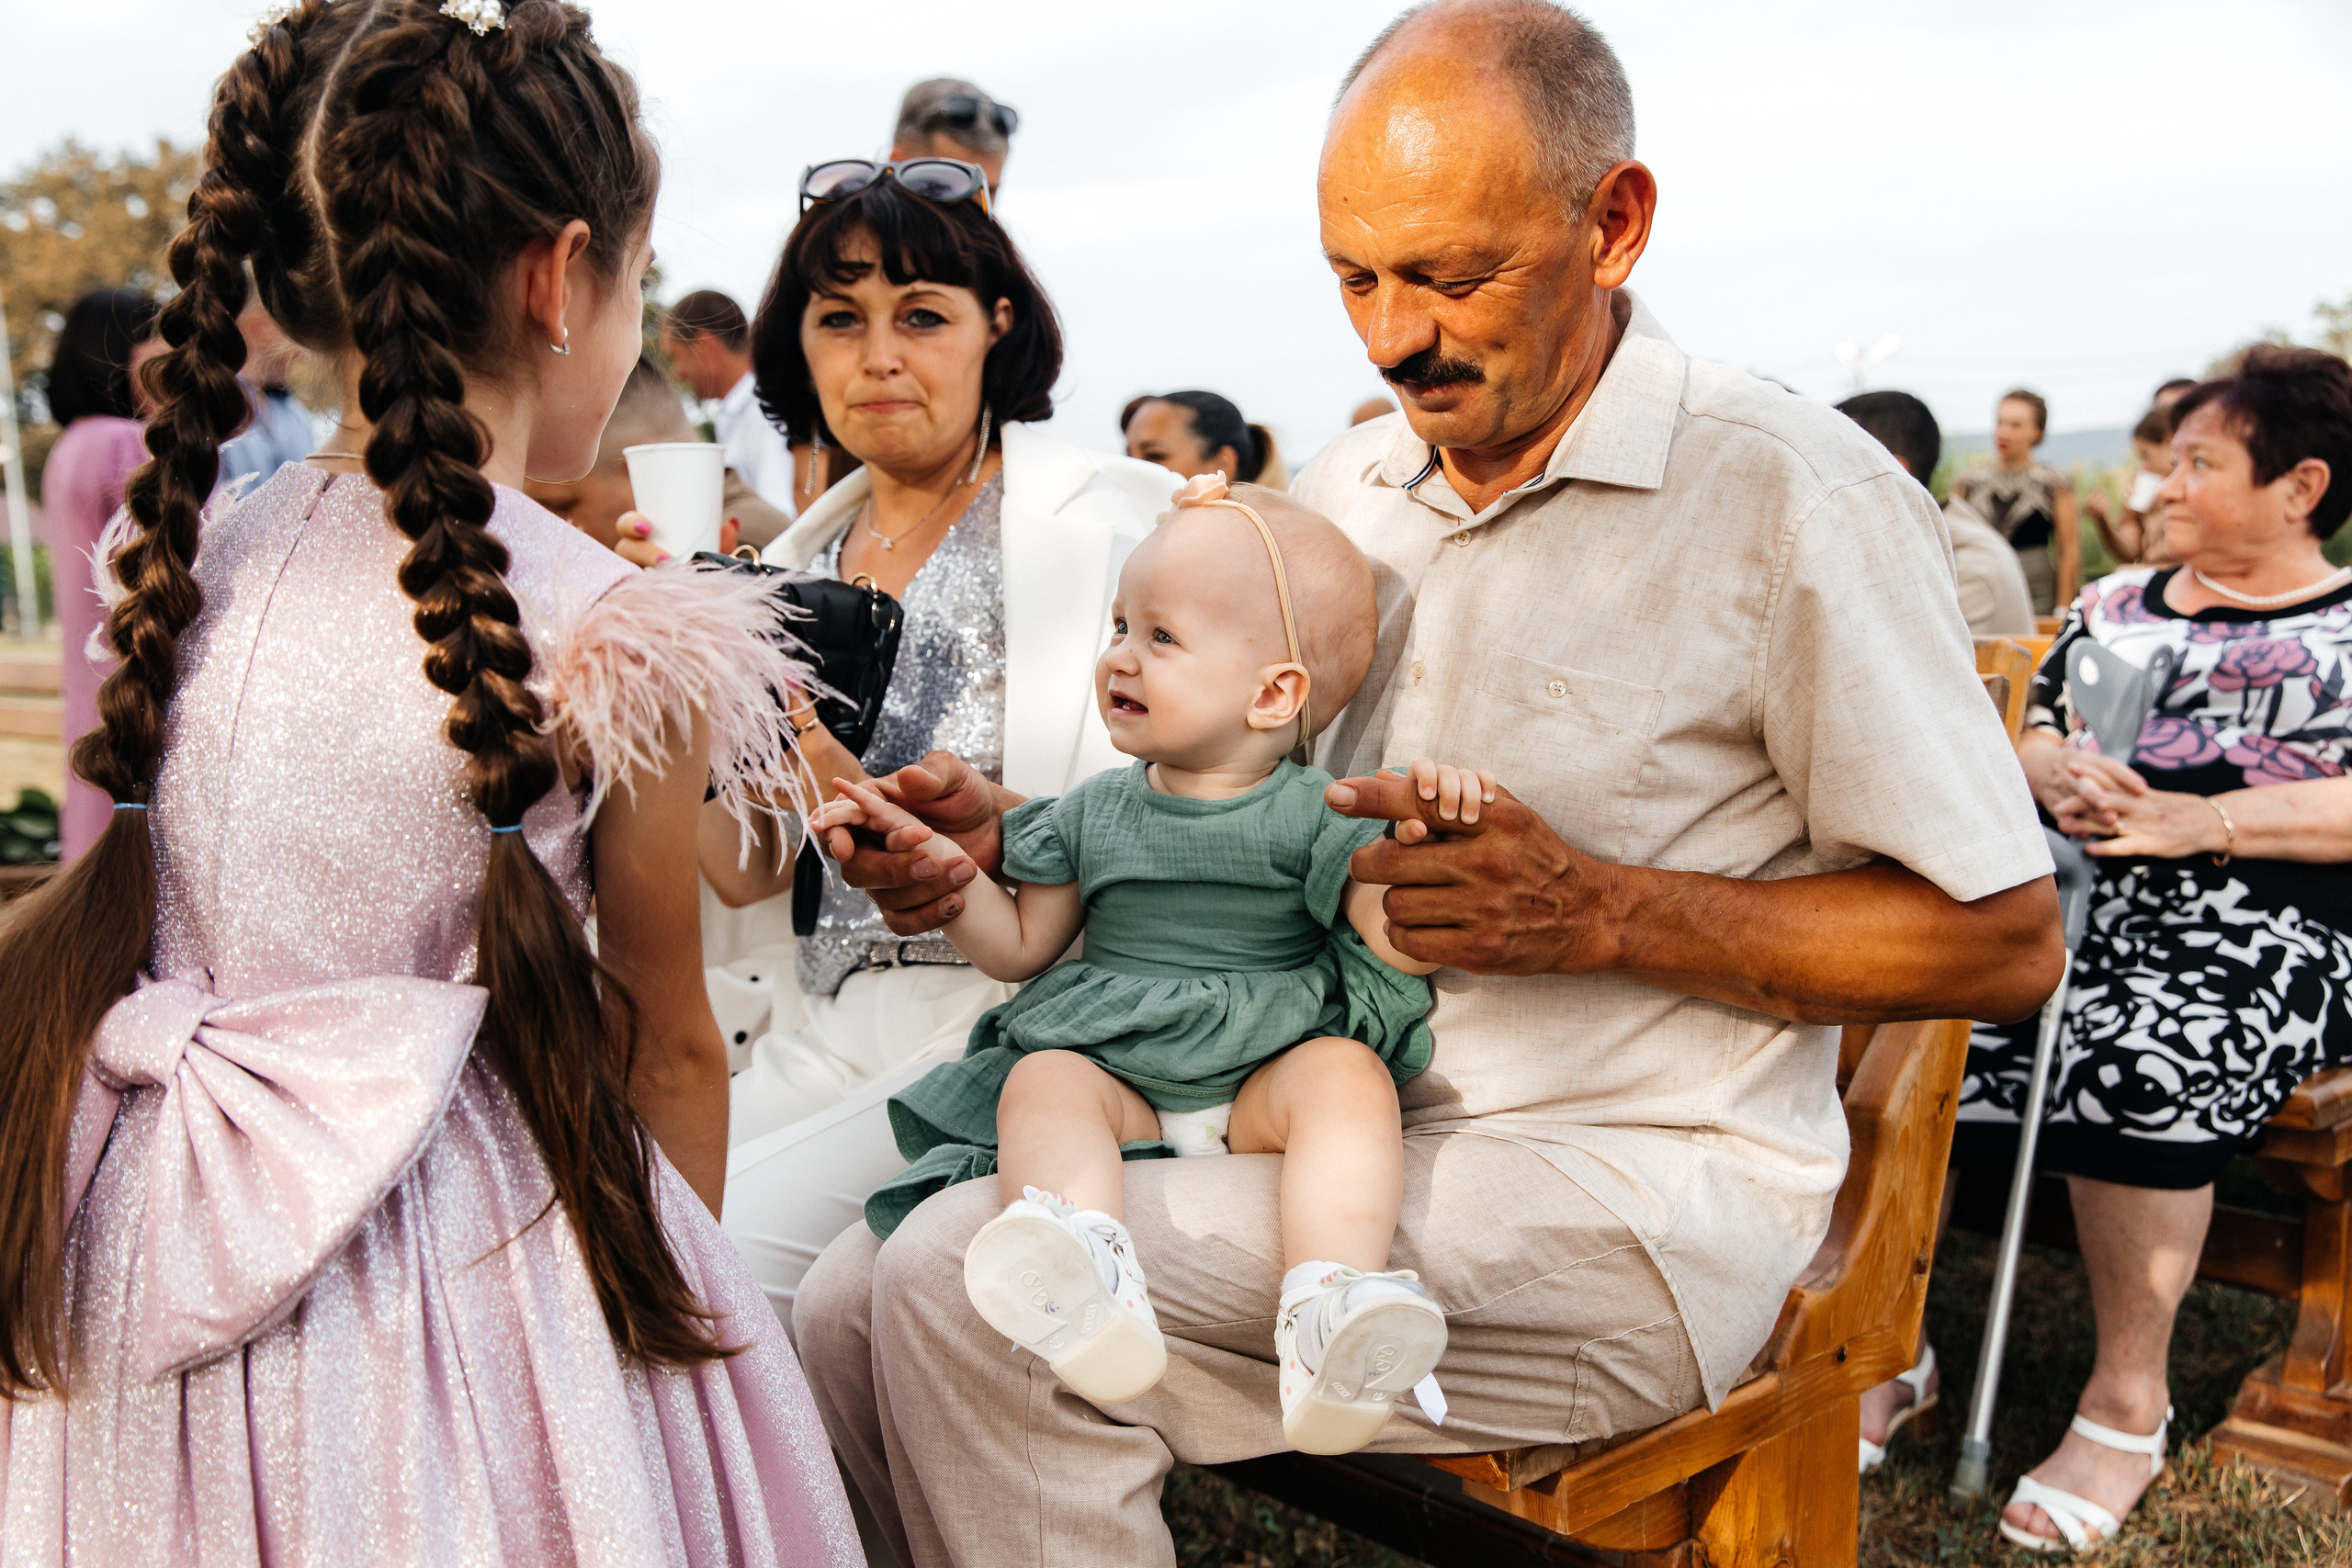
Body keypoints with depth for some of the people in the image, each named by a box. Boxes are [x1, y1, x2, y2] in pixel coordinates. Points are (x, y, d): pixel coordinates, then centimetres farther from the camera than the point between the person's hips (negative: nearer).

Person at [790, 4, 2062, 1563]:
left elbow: (2007, 942, -10)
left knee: (980, 1289, -22)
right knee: (860, 1302, -8)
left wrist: (1598, 913, -20)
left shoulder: (1795, 496, -10)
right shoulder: (1346, 488, 10)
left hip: (1638, 1202, -6)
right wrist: (1018, 844, -2)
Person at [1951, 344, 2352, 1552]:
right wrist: (2056, 773, -4)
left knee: (2141, 1058, -36)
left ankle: (2128, 1404, -14)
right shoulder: (2115, 604, 24)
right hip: (2071, 894, 5)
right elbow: (2030, 731, 20)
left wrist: (2203, 821, -16)